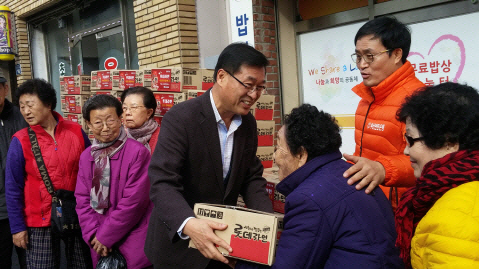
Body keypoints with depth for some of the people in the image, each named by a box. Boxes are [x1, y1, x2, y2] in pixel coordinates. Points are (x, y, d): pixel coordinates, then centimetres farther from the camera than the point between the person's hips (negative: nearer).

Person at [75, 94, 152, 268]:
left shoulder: (137, 151, -15)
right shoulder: (86, 156, 5)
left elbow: (134, 201, -17)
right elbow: (82, 200, 5)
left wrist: (106, 236, -11)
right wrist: (93, 235, -7)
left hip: (134, 243, -5)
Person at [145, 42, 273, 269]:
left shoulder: (248, 123, 0)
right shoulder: (180, 118, -21)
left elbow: (251, 177, 5)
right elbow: (162, 183, -27)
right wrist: (188, 224, -43)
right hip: (178, 244, -5)